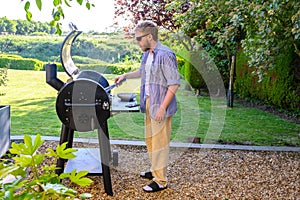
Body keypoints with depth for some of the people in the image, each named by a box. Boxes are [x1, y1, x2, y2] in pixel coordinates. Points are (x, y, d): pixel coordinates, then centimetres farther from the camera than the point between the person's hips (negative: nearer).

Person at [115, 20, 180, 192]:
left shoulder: (165, 55, -19)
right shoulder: (147, 54, 9)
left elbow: (174, 84, -20)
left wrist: (163, 108, -22)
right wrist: (126, 76, 23)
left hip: (160, 107, -9)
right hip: (148, 104, 9)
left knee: (159, 142, 0)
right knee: (150, 140, 20)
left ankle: (161, 181, 13)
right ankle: (155, 170, 38)